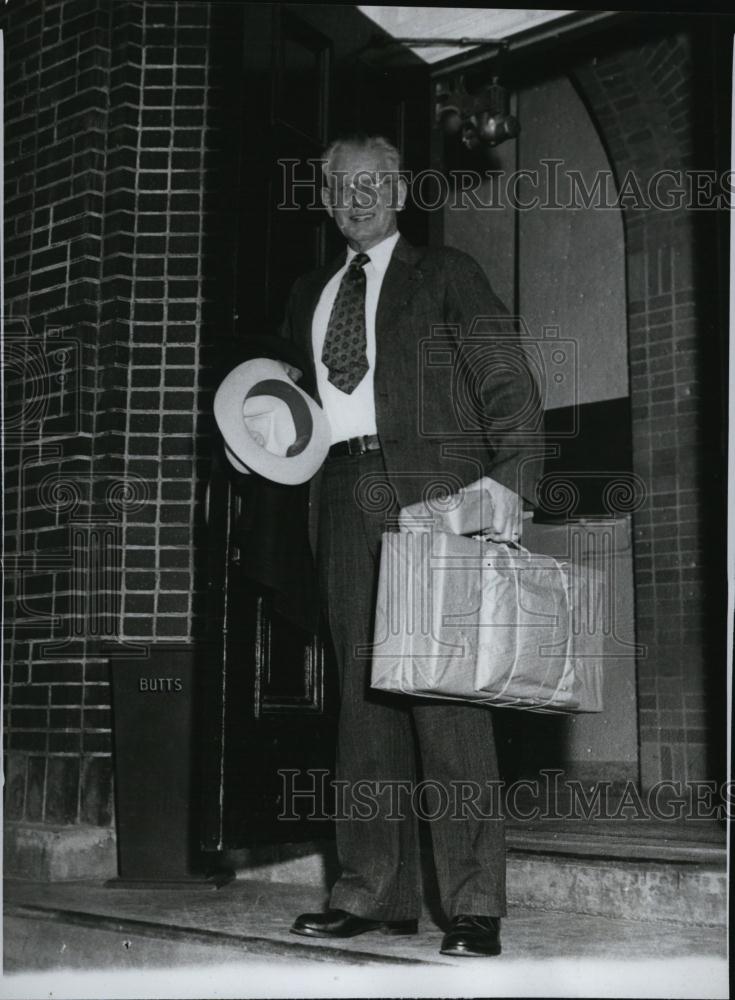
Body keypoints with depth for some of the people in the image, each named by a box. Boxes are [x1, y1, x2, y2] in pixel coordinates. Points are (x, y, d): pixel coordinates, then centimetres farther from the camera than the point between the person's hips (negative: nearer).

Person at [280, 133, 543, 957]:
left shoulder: (446, 273, 9)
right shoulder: (310, 295, 24)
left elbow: (508, 381, 1)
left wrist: (508, 477, -13)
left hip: (431, 484, -5)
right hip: (343, 493, 5)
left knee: (444, 684, -10)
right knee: (362, 689, 3)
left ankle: (474, 903, -6)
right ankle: (374, 890, 8)